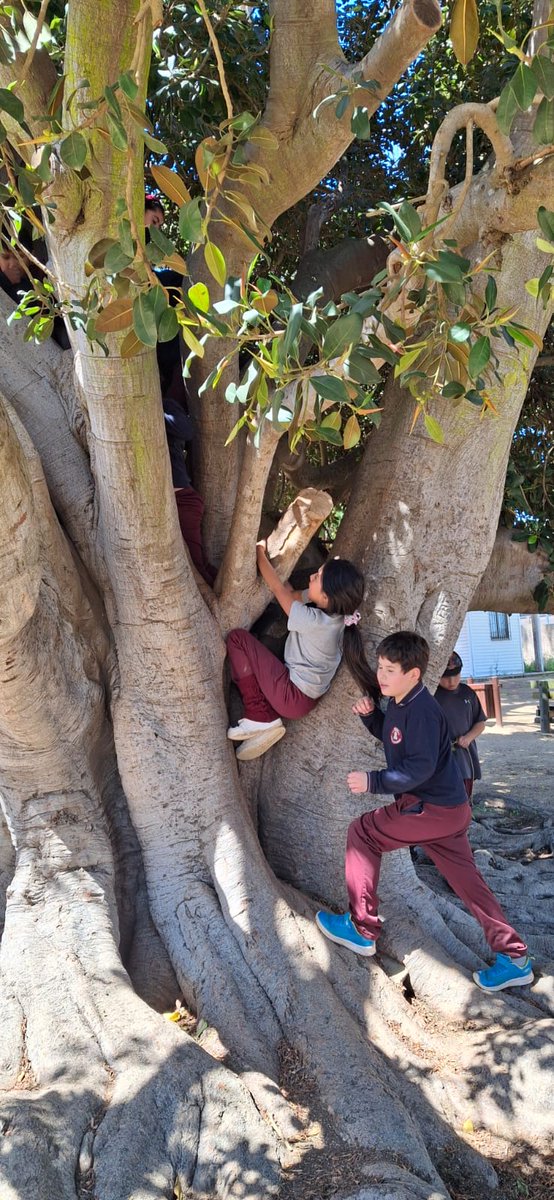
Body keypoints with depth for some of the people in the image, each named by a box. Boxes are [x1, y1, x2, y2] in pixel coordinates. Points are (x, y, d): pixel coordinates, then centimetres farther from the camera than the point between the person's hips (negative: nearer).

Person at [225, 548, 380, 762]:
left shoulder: (315, 622, -29)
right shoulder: (335, 608, -7)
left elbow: (278, 589, -17)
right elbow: (292, 594, 7)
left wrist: (260, 552, -5)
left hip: (294, 696, -9)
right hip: (308, 695, 9)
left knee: (238, 638, -10)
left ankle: (260, 719, -6)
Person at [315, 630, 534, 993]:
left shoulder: (422, 711, -22)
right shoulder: (400, 703, 7)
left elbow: (419, 768, -27)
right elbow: (392, 737, 24)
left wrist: (372, 781, -22)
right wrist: (370, 714, 6)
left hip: (433, 809, -10)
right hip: (448, 808, 10)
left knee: (362, 833, -2)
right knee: (467, 881, 14)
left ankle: (362, 930, 6)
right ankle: (514, 958, 21)